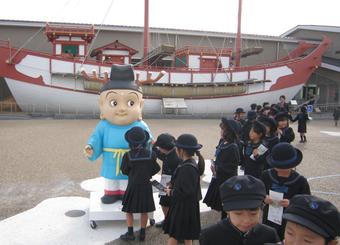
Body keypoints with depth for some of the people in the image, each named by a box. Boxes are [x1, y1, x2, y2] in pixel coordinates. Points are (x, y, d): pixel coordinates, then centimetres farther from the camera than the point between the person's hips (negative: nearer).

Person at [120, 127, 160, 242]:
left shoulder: (127, 155, -17)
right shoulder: (151, 154, -13)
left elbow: (124, 171, -4)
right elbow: (155, 169, 0)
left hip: (133, 186, -2)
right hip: (146, 185, 2)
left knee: (129, 210, 15)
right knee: (144, 211, 14)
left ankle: (130, 233, 16)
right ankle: (142, 234, 22)